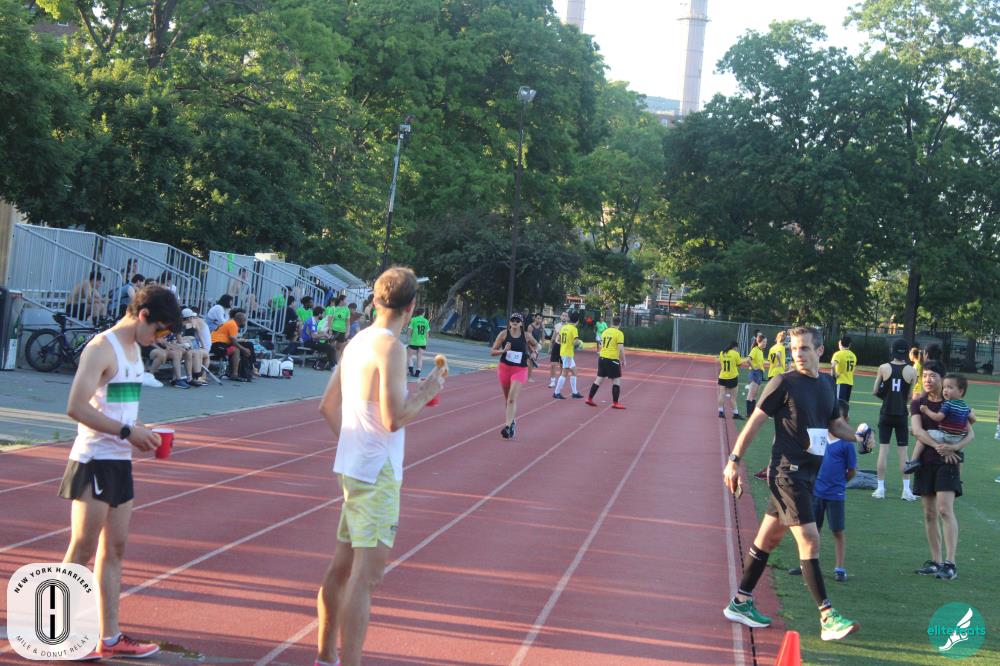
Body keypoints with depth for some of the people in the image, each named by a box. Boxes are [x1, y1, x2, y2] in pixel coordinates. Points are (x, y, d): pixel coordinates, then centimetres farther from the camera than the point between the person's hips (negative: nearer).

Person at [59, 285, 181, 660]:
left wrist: (140, 432, 6)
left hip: (121, 461, 9)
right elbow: (76, 407, -23)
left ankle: (109, 638, 17)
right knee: (82, 549, -4)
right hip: (93, 462, -9)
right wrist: (127, 431, -22)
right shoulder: (102, 348, -14)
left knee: (114, 548, 11)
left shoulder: (133, 349, 15)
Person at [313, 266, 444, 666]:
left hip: (353, 467, 10)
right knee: (367, 576, -9)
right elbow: (394, 419, -23)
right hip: (377, 475, -10)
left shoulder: (357, 342, 9)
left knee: (343, 566, 18)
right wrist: (427, 392, -8)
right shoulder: (391, 348, -17)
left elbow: (328, 406, 17)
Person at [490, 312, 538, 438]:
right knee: (507, 398, 14)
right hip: (504, 368, 2)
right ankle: (510, 422, 33)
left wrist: (532, 350, 2)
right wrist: (503, 350, -21)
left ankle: (508, 427, -22)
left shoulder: (526, 337, -3)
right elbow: (492, 352, -5)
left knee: (512, 399, -16)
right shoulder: (504, 334, -4)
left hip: (520, 370, -2)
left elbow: (535, 344, 21)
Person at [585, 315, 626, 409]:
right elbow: (621, 349, -15)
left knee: (599, 379, 13)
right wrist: (623, 361, -5)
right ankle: (615, 403, 1)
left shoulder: (605, 331, 9)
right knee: (616, 380, 3)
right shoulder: (619, 333, -11)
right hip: (612, 359, -6)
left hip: (602, 358, 7)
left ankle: (590, 399, 16)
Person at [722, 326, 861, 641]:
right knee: (809, 540, -13)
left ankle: (740, 603, 25)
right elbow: (755, 421, -6)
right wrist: (734, 460, -8)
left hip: (807, 474, 7)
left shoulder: (826, 385, 12)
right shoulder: (784, 383, -9)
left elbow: (835, 425, 24)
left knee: (769, 538, 15)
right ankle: (828, 618, -13)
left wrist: (858, 437, 5)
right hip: (787, 471, -7)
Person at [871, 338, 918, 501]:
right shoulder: (911, 371, -6)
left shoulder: (884, 368, -5)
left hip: (886, 413, 0)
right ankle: (906, 490, 7)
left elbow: (875, 392, 0)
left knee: (883, 449, 5)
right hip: (901, 414, 0)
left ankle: (880, 488, 5)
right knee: (902, 452, 6)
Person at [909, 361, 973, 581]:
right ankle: (936, 561, 14)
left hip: (948, 462, -3)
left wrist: (954, 447, -20)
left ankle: (950, 563, -16)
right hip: (926, 461, 4)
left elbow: (970, 433, -2)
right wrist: (938, 446, -22)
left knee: (945, 509, -15)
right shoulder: (918, 404, 6)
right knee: (929, 513, 6)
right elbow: (917, 431, -9)